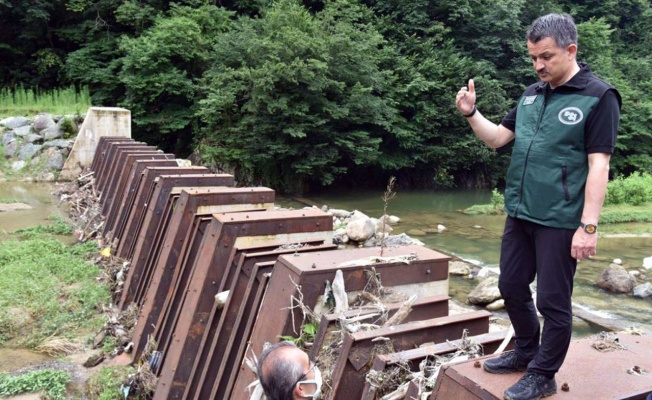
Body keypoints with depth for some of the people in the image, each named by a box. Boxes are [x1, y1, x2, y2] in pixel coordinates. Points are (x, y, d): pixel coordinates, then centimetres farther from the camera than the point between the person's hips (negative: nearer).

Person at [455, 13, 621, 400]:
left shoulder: (599, 97, -9)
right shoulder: (532, 95, 10)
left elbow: (598, 166, -14)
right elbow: (497, 137, 15)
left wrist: (588, 226, -18)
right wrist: (471, 113, -3)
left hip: (560, 221, -7)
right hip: (519, 214, 7)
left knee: (553, 300, 4)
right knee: (512, 287, 16)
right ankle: (526, 351, 37)